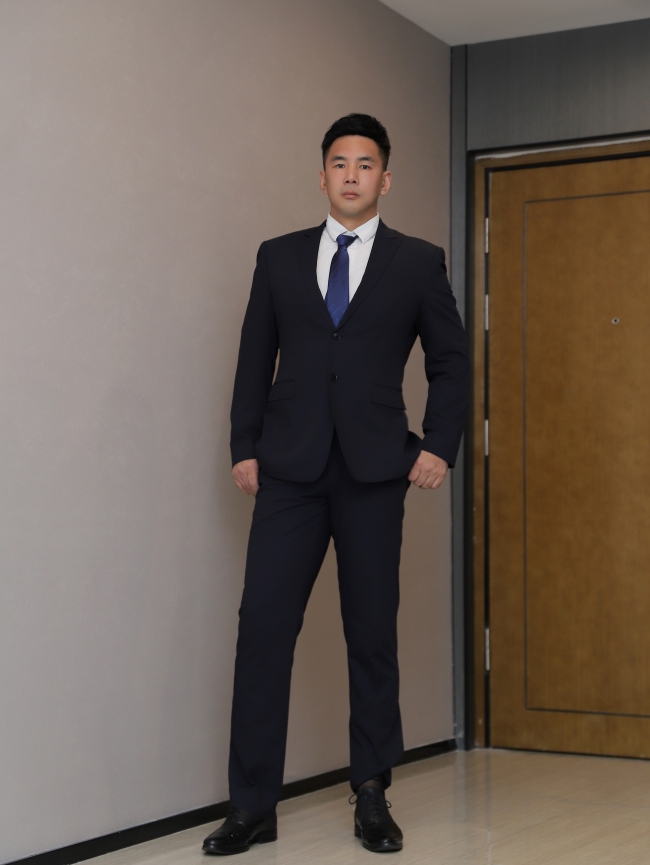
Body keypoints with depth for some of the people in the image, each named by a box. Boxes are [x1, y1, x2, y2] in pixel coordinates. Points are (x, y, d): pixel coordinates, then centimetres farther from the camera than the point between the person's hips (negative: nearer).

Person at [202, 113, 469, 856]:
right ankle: (252, 806, 1)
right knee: (263, 625, -6)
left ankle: (372, 798, 17)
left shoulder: (418, 263, 7)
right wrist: (244, 447, 3)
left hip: (374, 470, -1)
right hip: (290, 469, 1)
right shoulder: (278, 258, 11)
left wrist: (440, 446, 0)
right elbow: (254, 360, 11)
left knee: (373, 633, 5)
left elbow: (450, 362, 10)